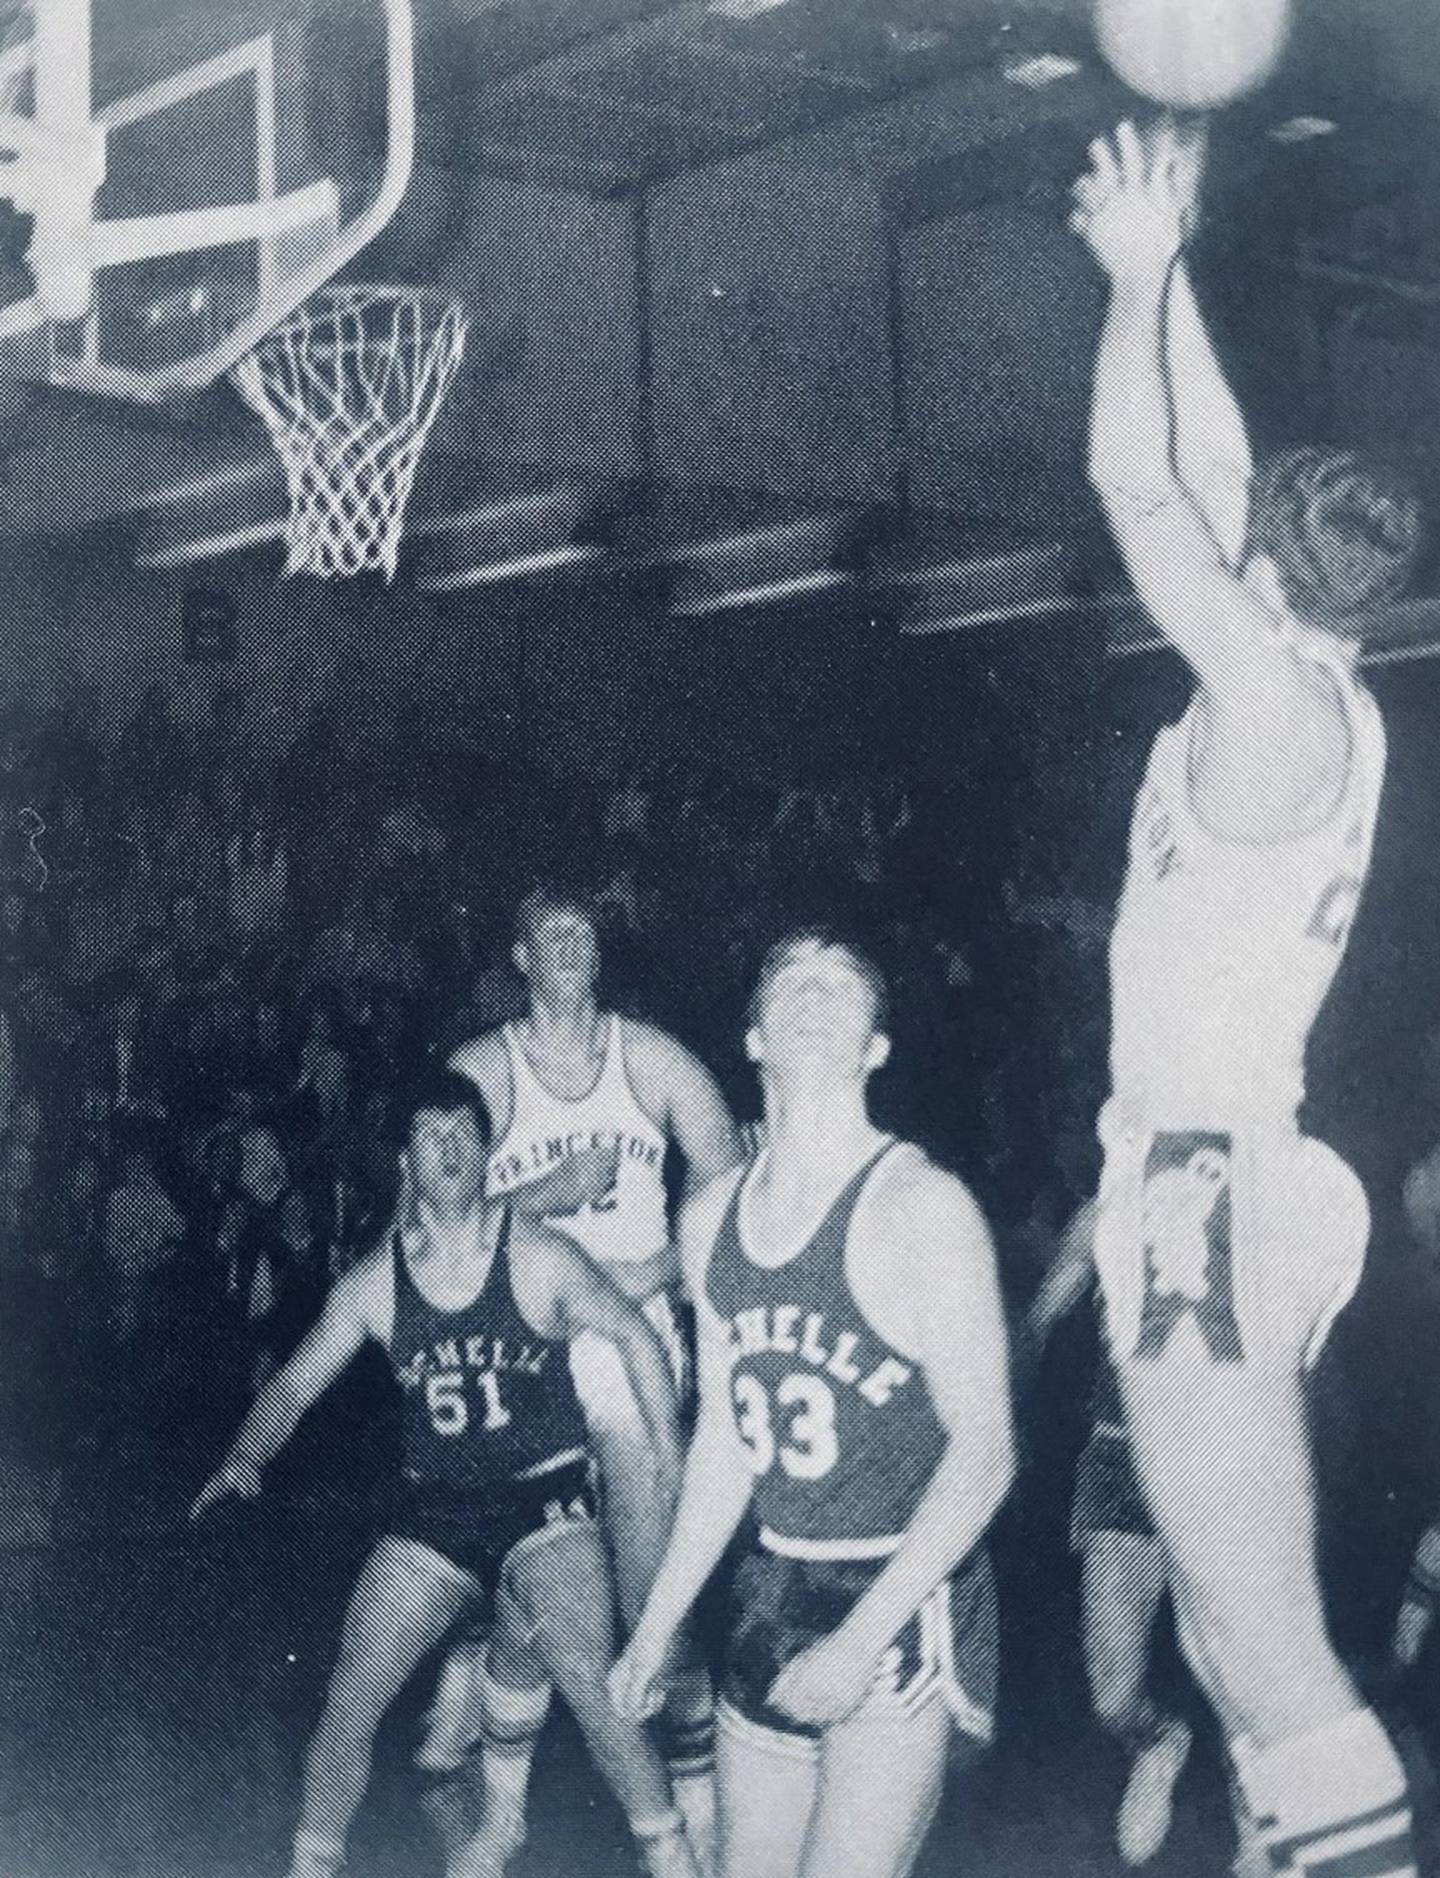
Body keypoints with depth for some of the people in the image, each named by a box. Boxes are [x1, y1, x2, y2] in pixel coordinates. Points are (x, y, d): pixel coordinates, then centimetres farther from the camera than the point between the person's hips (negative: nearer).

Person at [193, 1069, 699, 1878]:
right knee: (351, 1703, -5)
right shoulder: (375, 1282, -1)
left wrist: (674, 1469, -1)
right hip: (435, 1511, 3)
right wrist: (248, 1458, -15)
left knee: (587, 1679, -24)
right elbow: (296, 1384, 4)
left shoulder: (539, 1258, -9)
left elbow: (637, 1338, 1)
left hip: (544, 1499, -3)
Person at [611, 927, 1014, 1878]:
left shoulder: (920, 1205, -13)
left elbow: (984, 1451, -15)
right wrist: (658, 1626, 15)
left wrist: (859, 1639, -19)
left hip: (905, 1597, -6)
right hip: (774, 1592, 6)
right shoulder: (713, 1215, 6)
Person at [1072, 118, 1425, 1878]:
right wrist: (1163, 276, 22)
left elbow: (1141, 496, -13)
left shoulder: (1276, 710, -14)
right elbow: (1216, 486, 19)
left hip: (1207, 1192, -10)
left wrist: (1138, 275, -2)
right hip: (1231, 1187, 10)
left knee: (1262, 1645, -10)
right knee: (1235, 1631, 15)